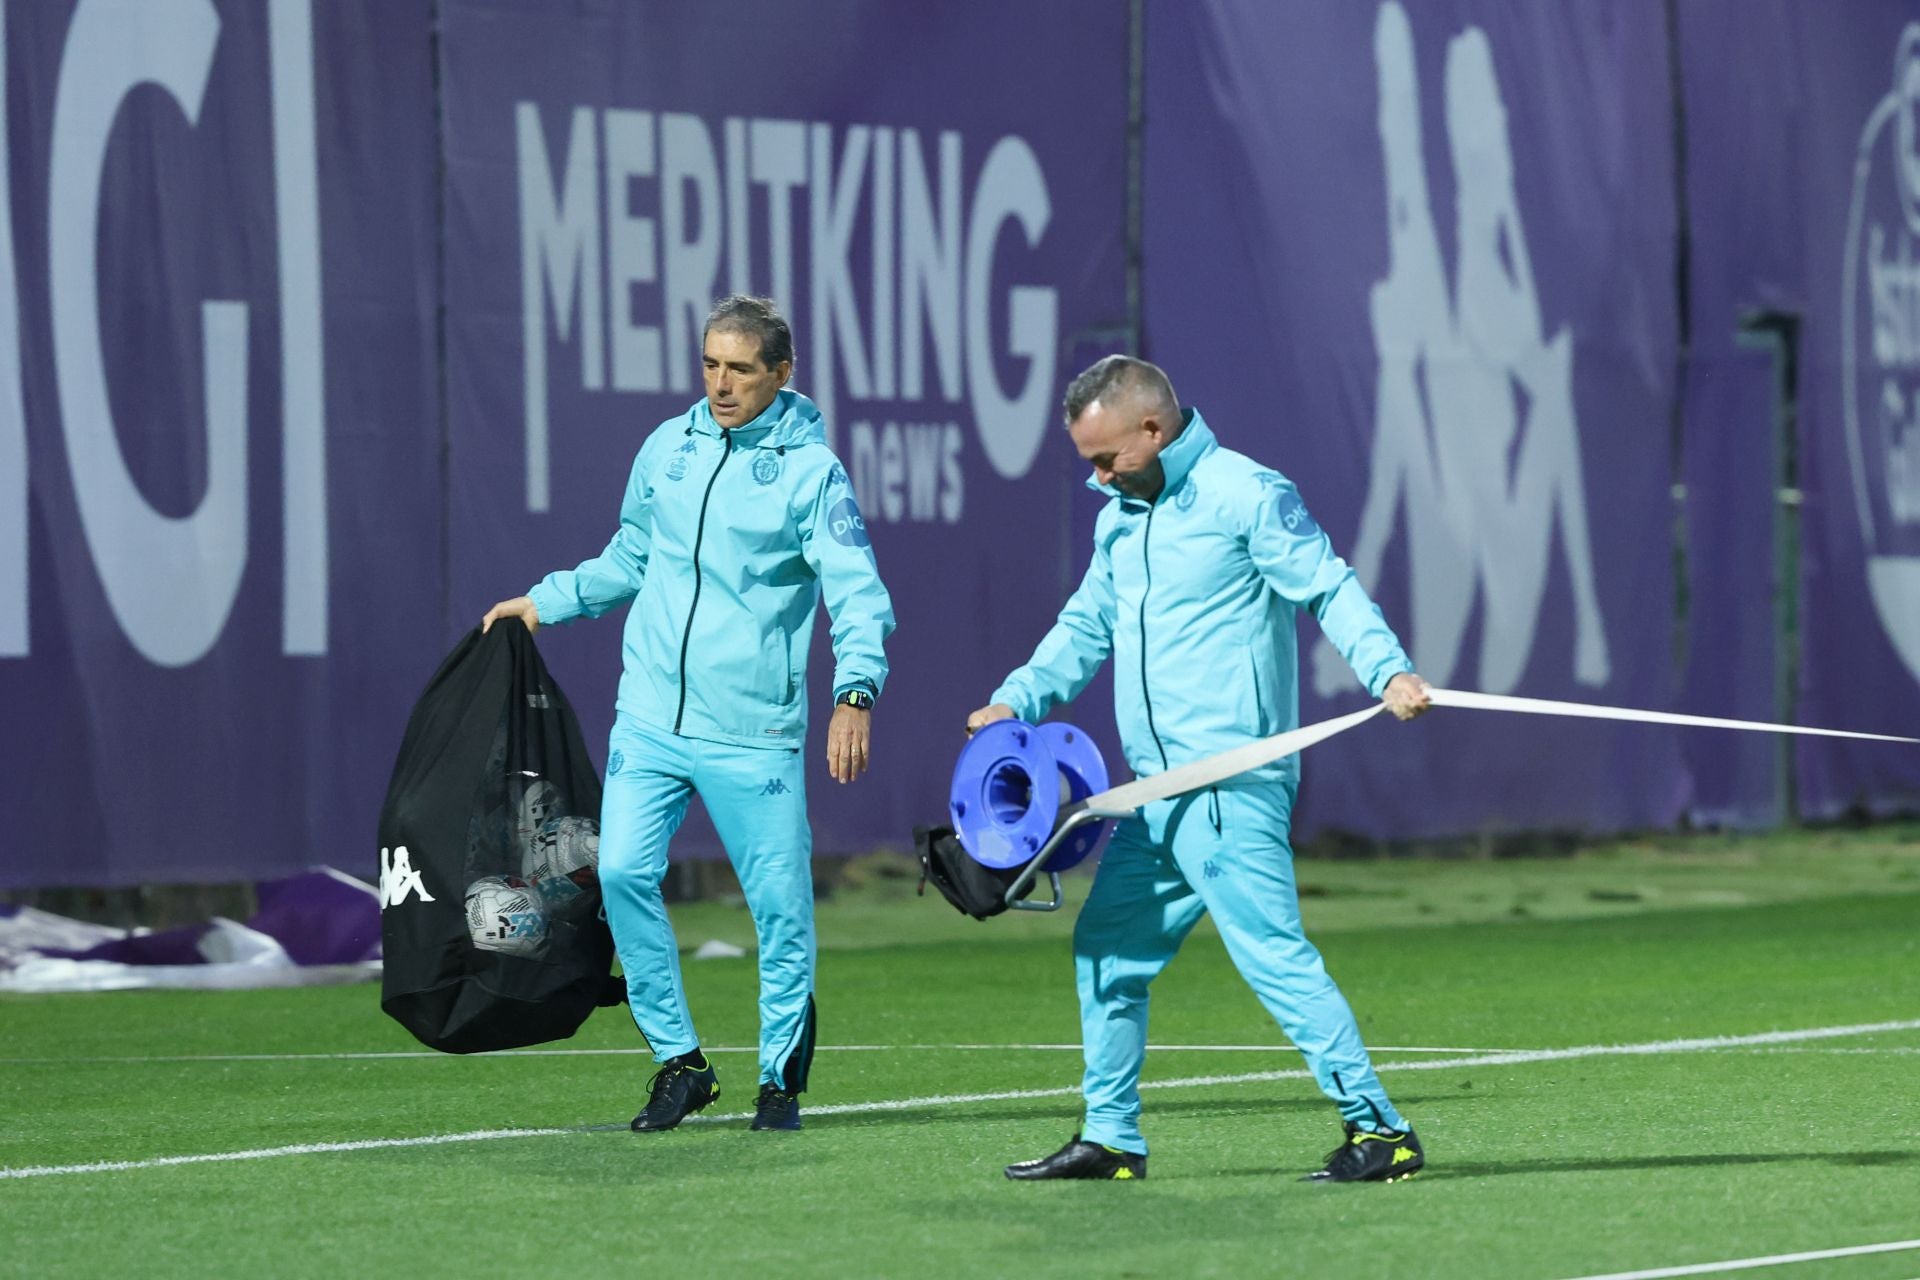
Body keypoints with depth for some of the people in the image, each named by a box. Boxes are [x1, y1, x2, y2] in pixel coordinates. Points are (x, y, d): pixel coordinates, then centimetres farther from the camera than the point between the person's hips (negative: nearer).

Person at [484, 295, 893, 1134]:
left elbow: (857, 594, -11)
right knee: (622, 871, -9)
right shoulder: (667, 447, 10)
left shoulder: (811, 469, -4)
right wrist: (547, 601, 18)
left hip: (754, 733, -4)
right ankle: (678, 1062, 3)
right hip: (651, 714, 4)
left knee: (779, 901, -2)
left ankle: (781, 1078, 15)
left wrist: (855, 692, -26)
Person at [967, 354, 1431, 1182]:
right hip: (1153, 794, 9)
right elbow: (1085, 627, 29)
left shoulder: (1247, 496, -7)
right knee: (1106, 947, 14)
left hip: (1230, 789, -9)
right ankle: (1111, 1138, 24)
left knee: (1269, 948, -15)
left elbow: (1329, 589, -13)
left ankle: (1378, 1129, -14)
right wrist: (1018, 699, 14)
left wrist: (1387, 670, -28)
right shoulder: (1119, 520, 19)